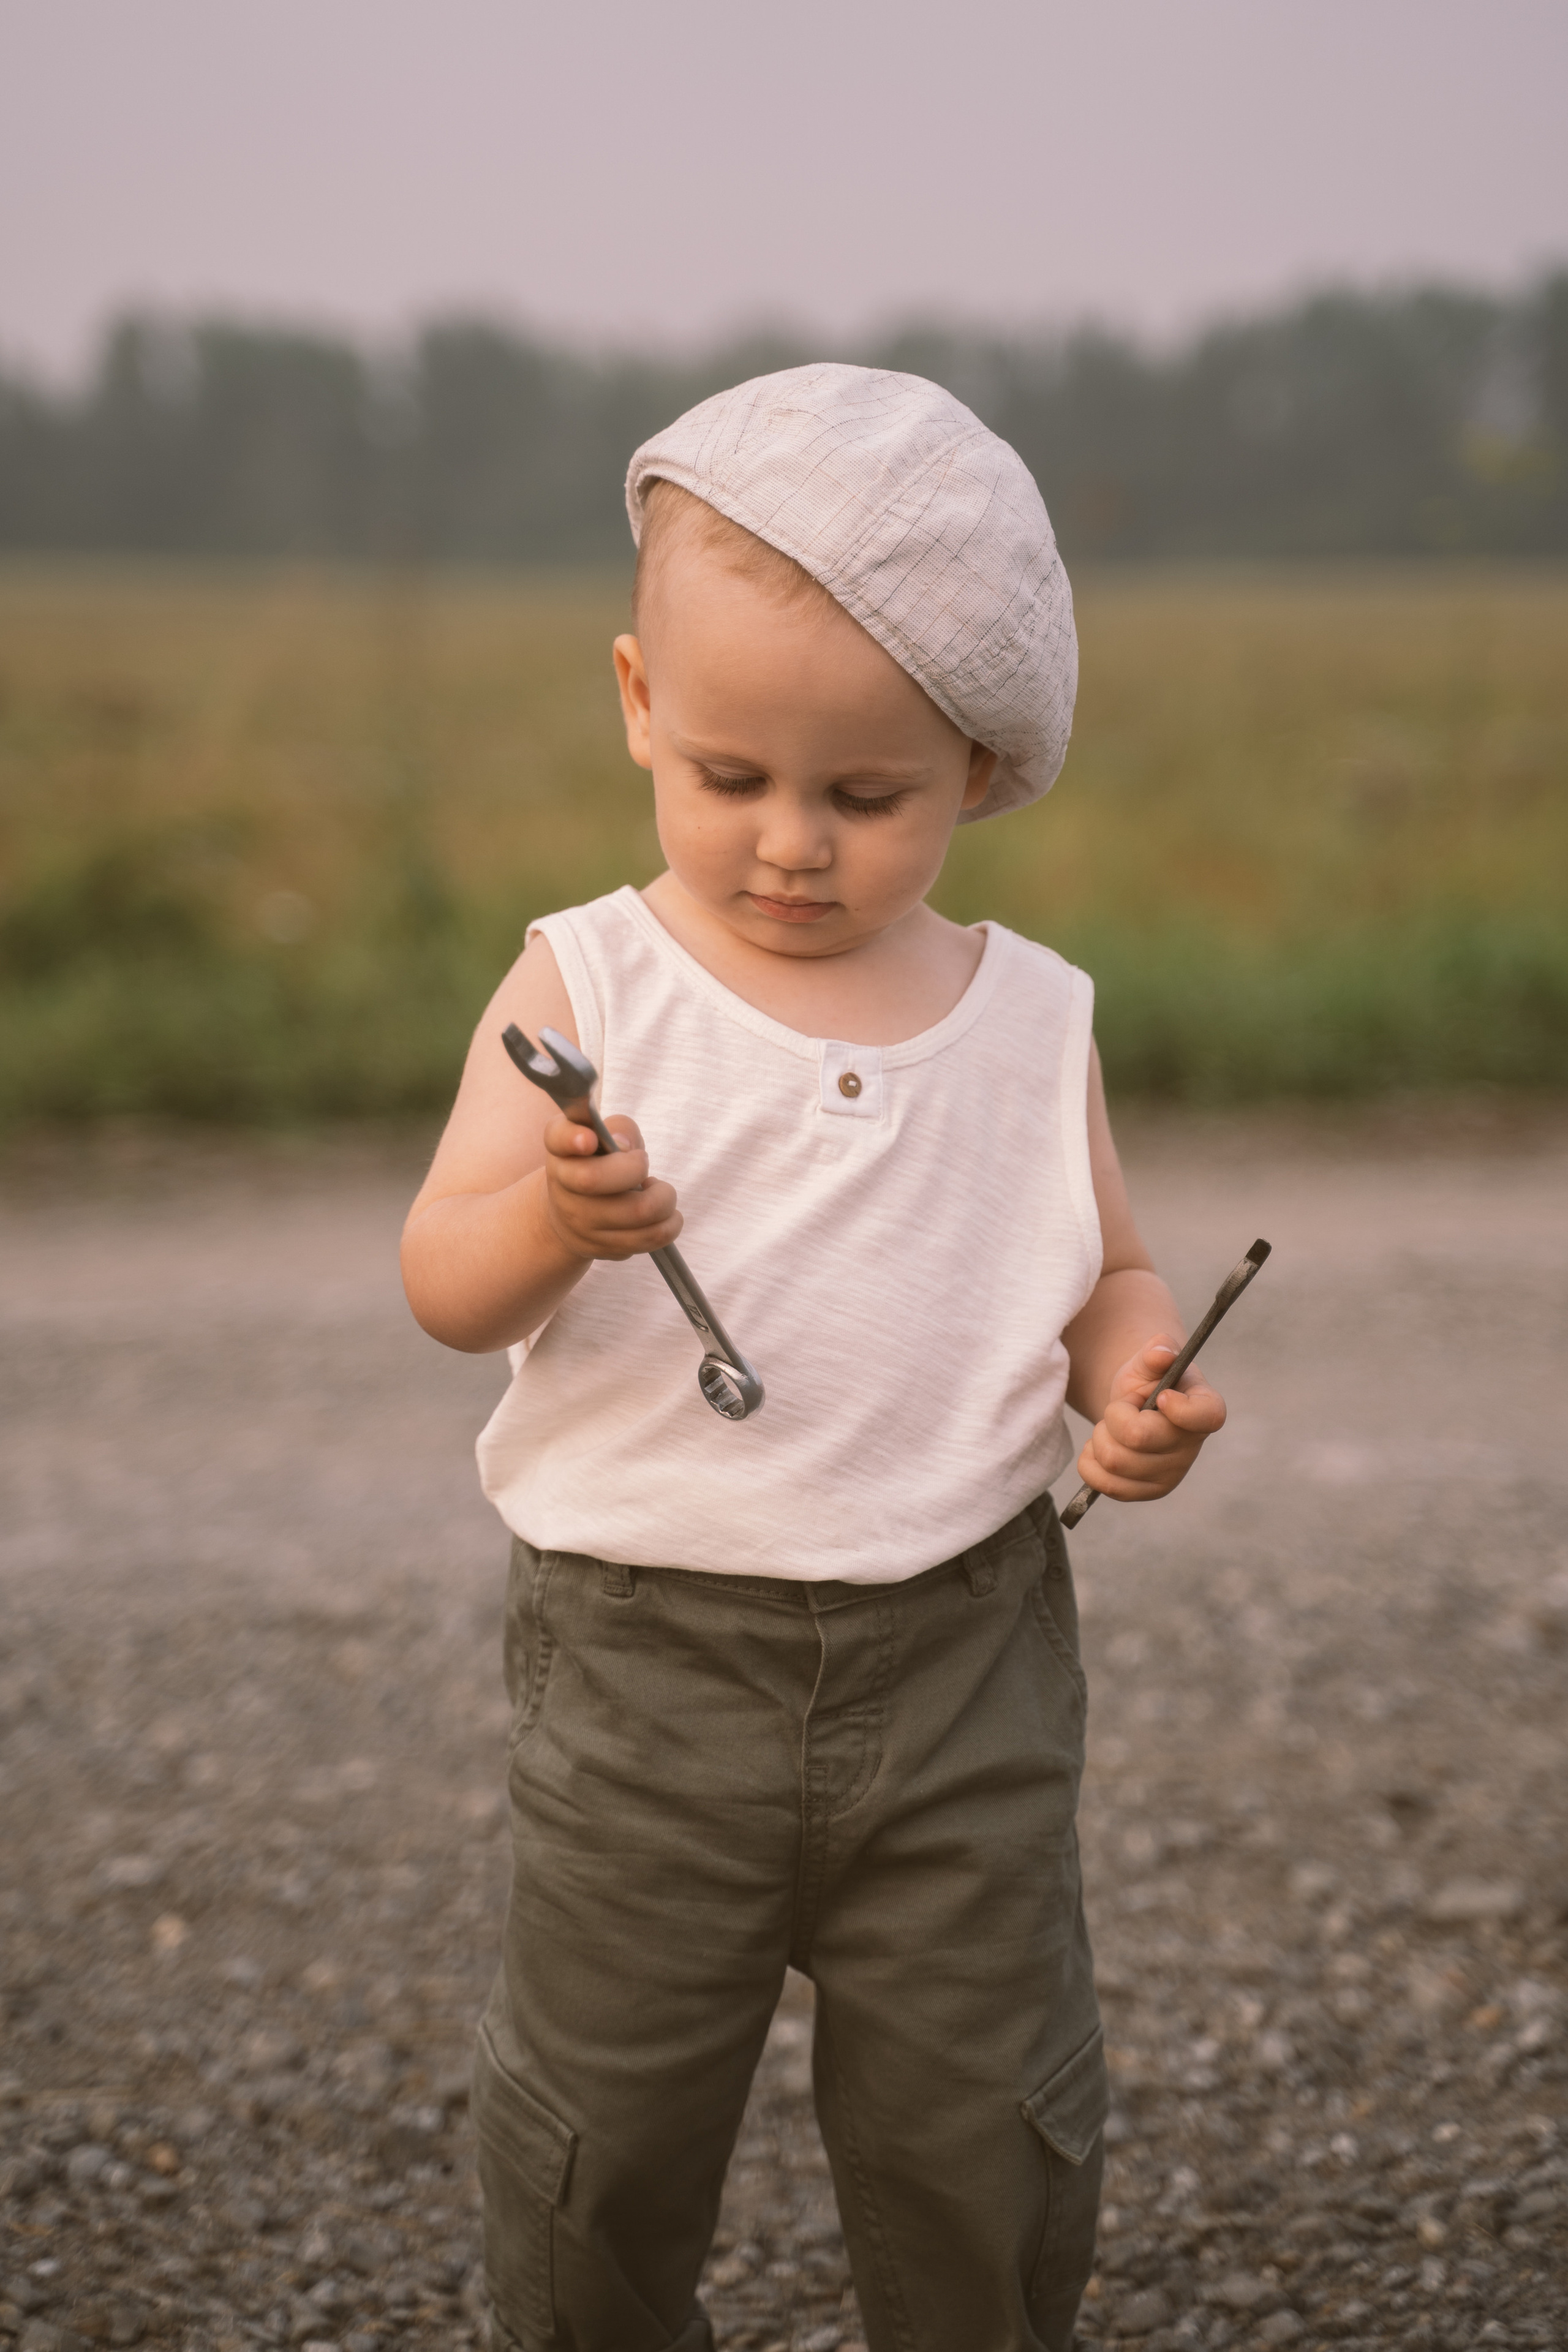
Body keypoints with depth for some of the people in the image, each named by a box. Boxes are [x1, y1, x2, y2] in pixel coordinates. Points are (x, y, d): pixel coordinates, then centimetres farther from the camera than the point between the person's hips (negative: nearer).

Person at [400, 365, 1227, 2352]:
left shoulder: (1028, 1019, 1)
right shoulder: (587, 988, -6)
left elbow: (1105, 1274, 12)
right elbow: (445, 1287, -12)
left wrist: (1136, 1385, -10)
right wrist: (547, 1222, -35)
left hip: (960, 1658, 2)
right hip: (648, 1662, -1)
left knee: (988, 2117, 13)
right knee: (598, 2121, 12)